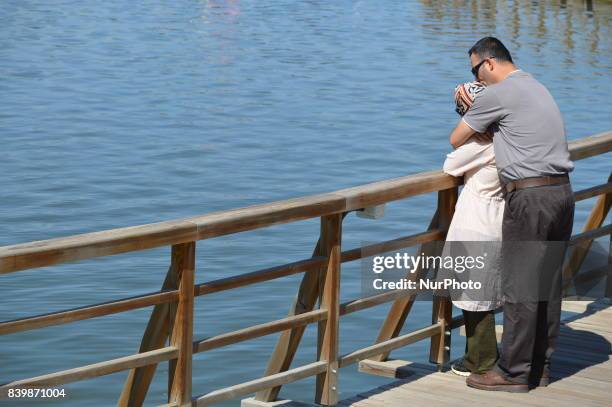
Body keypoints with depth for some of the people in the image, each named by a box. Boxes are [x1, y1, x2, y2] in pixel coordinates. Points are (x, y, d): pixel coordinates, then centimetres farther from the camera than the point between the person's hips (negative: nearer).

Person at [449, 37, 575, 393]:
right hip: (562, 191, 9)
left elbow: (456, 140, 2)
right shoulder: (536, 87, 20)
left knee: (520, 286, -3)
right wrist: (472, 107, 22)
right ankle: (540, 364, 19)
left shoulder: (497, 94, -6)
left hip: (530, 196, -9)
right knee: (548, 283, 12)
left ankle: (514, 373, 2)